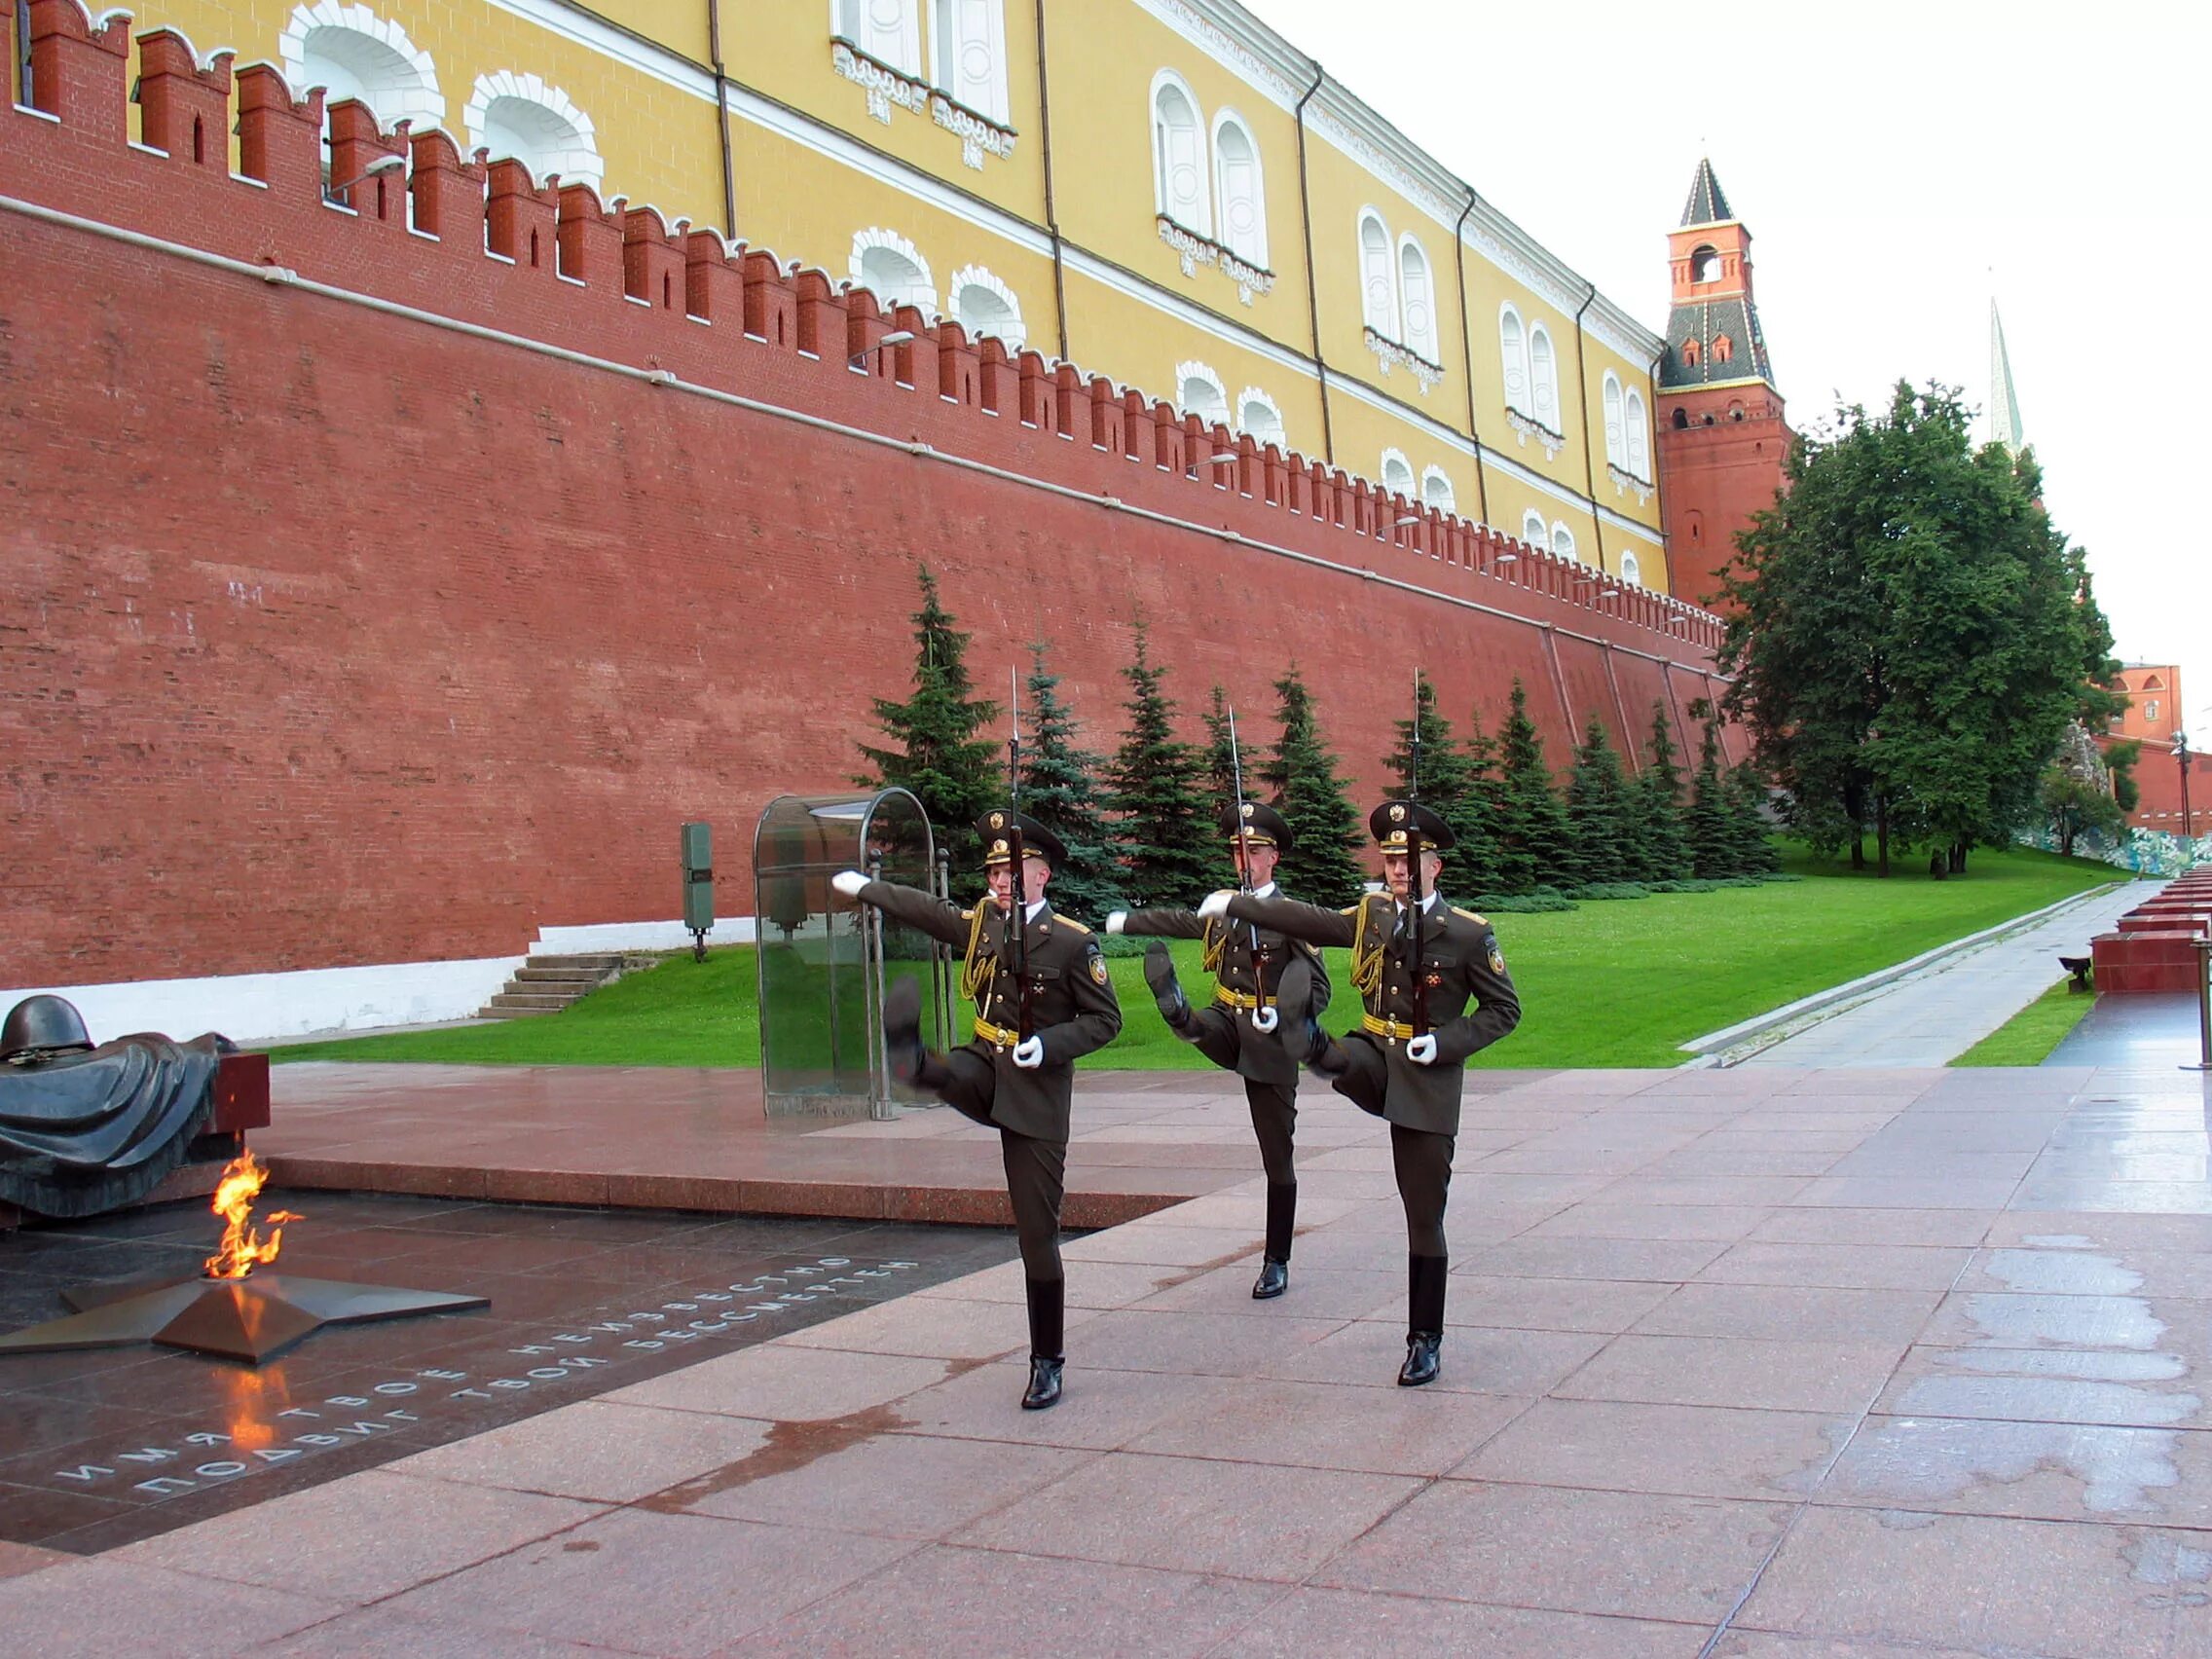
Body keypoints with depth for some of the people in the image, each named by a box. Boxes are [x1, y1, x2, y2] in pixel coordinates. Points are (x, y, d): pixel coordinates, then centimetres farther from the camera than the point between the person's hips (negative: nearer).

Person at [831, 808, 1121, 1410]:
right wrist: (863, 887, 34)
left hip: (1038, 1092, -5)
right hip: (986, 1069, 5)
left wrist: (1049, 1046, -21)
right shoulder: (979, 922, 5)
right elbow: (925, 909, 22)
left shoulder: (1074, 942, -10)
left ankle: (1047, 1362, 9)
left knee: (1037, 1233, -1)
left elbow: (1105, 1019, -6)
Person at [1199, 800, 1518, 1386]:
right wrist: (1235, 904, 14)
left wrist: (1444, 1043, -16)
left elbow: (1504, 1010, -3)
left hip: (1427, 1079, -4)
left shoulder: (1468, 933, -7)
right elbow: (1309, 921, 15)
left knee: (1424, 1216, 2)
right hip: (1373, 1059, 4)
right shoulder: (1370, 915, 5)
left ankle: (1426, 1341, 12)